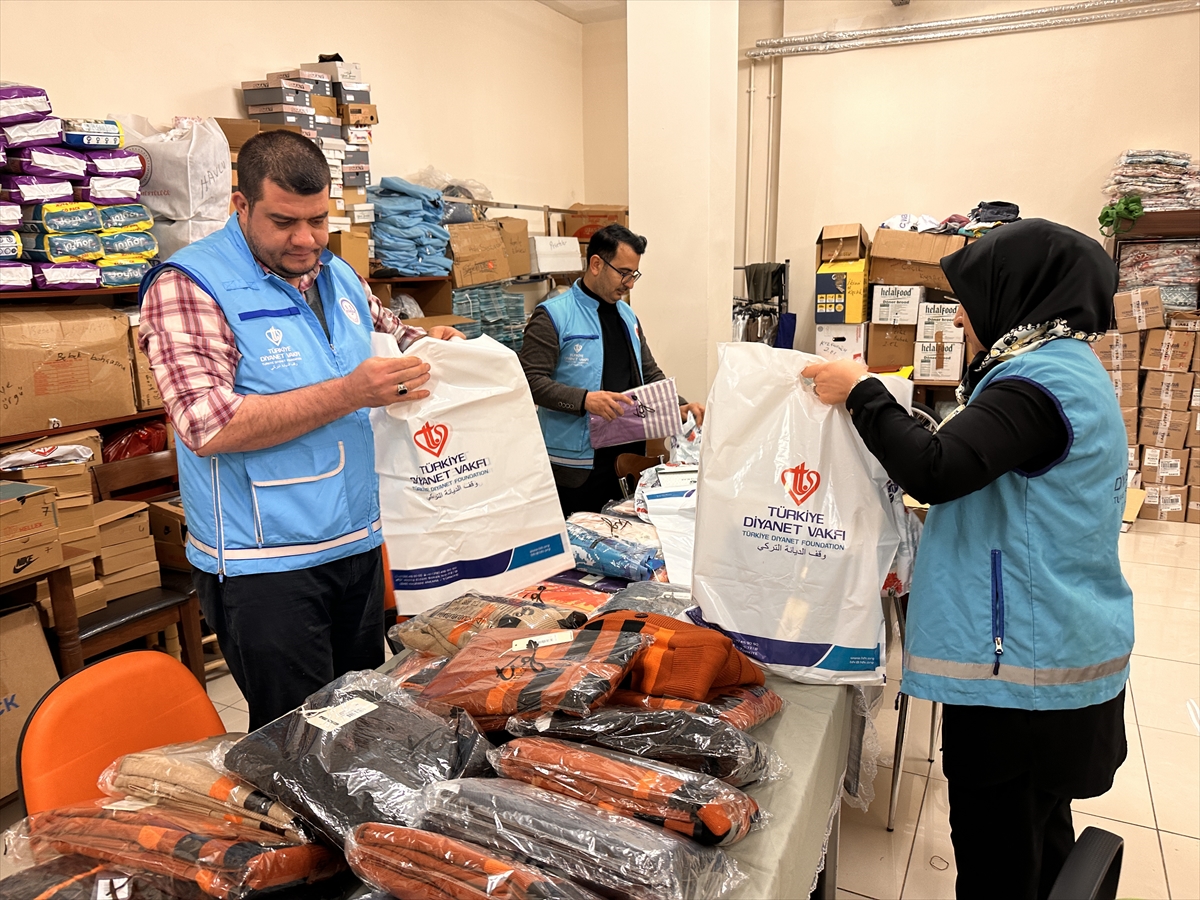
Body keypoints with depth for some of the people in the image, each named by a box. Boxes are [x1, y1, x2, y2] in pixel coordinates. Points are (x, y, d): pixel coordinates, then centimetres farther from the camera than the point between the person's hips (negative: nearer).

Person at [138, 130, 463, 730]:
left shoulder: (338, 275, 9)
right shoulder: (187, 286, -13)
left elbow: (384, 328, 27)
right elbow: (209, 425, -23)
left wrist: (425, 342, 2)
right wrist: (349, 393, -26)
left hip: (359, 542, 7)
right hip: (265, 562, -6)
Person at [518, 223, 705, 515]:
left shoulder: (627, 315, 16)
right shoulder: (553, 316, -7)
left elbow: (650, 373, 20)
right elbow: (531, 380, -15)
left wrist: (679, 407, 3)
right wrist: (584, 400, -27)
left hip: (627, 455, 7)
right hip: (575, 464, -6)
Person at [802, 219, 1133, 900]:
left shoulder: (1042, 380, -20)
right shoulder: (1072, 371, 13)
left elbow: (934, 471, -31)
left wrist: (860, 391, -18)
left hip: (1023, 668, -10)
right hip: (1061, 650, 10)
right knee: (1041, 839, 25)